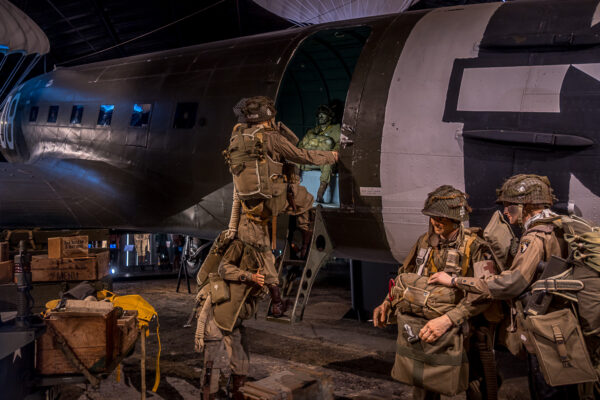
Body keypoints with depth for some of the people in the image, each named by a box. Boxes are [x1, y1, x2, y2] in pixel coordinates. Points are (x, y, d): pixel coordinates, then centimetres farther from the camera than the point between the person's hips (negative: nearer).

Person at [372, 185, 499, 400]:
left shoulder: (475, 247, -13)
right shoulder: (425, 241, 7)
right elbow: (405, 275, 21)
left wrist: (447, 320, -36)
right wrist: (388, 303, 4)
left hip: (465, 328, -5)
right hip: (426, 325, 5)